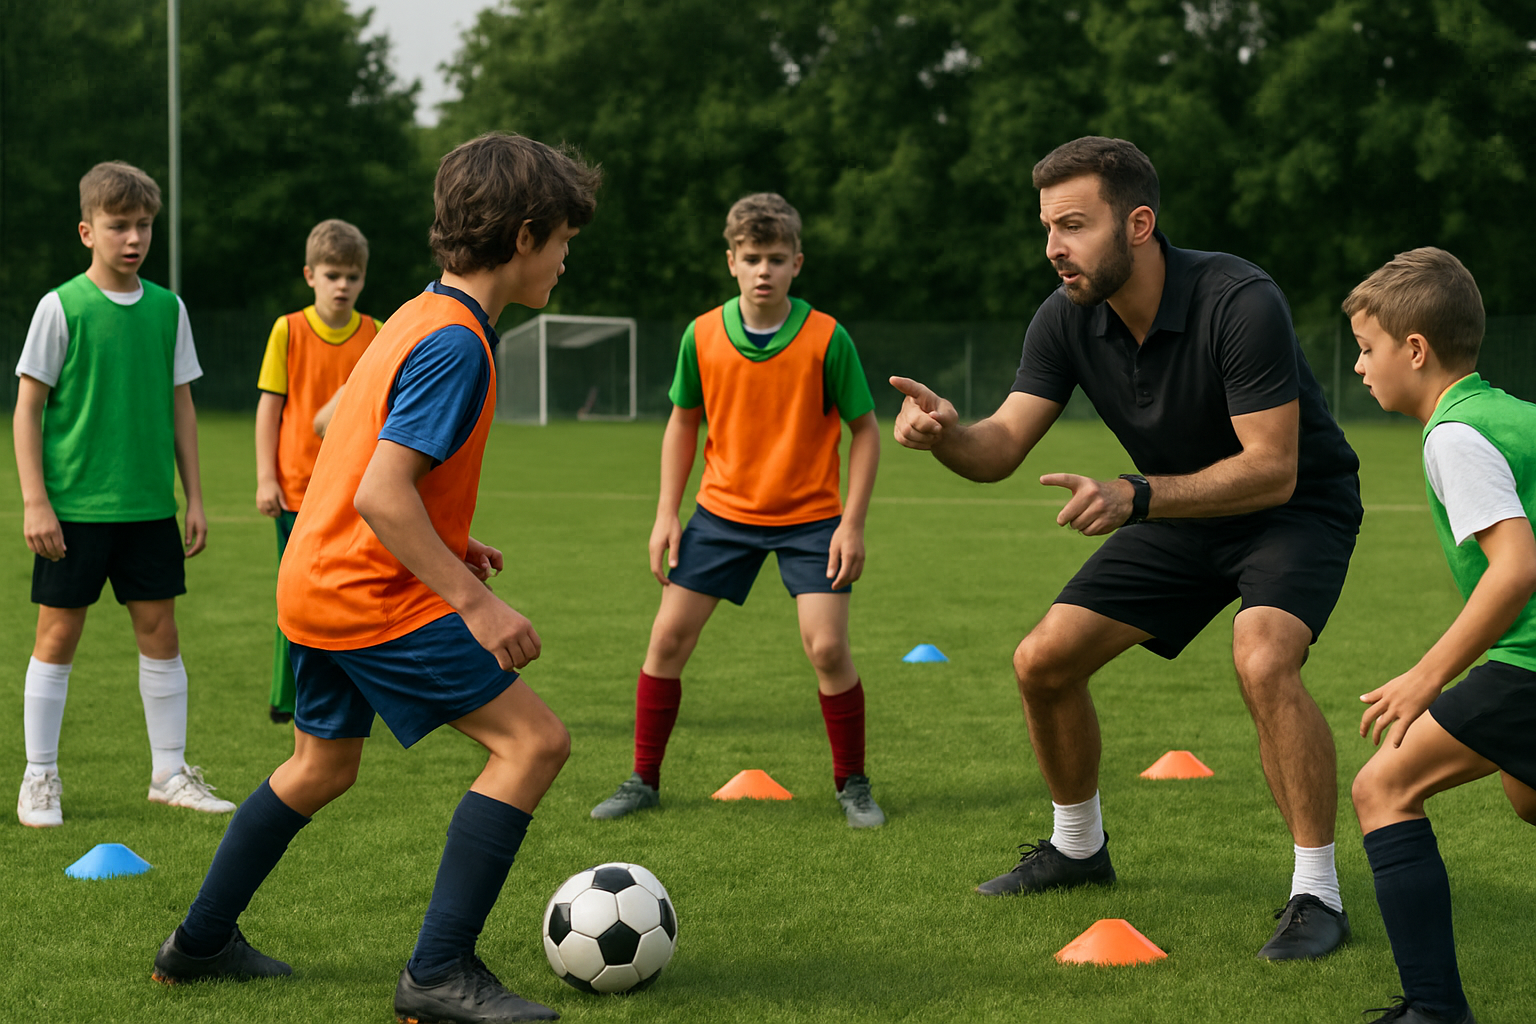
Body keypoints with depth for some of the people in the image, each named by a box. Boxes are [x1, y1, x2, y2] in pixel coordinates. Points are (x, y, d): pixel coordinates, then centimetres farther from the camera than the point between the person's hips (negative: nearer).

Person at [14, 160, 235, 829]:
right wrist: (35, 501, -10)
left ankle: (170, 773, 16)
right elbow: (28, 405, -5)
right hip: (74, 504, -4)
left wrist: (194, 498, 10)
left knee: (159, 629, 6)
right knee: (58, 634, 1)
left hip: (148, 504, 4)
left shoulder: (167, 309, 6)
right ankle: (40, 780, 11)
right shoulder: (61, 307, -6)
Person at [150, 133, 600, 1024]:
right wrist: (476, 600, -27)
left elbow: (337, 427, 23)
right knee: (533, 741, -13)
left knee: (323, 765, 27)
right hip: (374, 595, -10)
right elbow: (383, 493, -27)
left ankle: (202, 942, 38)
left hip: (320, 582, 10)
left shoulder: (419, 318, 12)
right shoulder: (456, 343, -19)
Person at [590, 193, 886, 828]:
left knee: (826, 647, -13)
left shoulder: (827, 339, -14)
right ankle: (644, 781, 15)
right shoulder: (703, 337, -6)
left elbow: (865, 429, -6)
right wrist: (666, 514, 3)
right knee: (668, 637, 0)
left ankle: (852, 786, 8)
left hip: (809, 517, -3)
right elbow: (683, 422, 8)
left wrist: (852, 522, -12)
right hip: (722, 511, 3)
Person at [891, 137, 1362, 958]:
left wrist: (1135, 495, -42)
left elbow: (1271, 470, -33)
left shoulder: (1240, 303, -32)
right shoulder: (1067, 319, -13)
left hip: (1299, 507, -6)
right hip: (1179, 512, 6)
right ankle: (1078, 847, 26)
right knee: (1042, 661, 0)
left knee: (1262, 660, -33)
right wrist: (946, 434, -37)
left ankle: (1317, 892, -19)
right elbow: (1003, 446, -14)